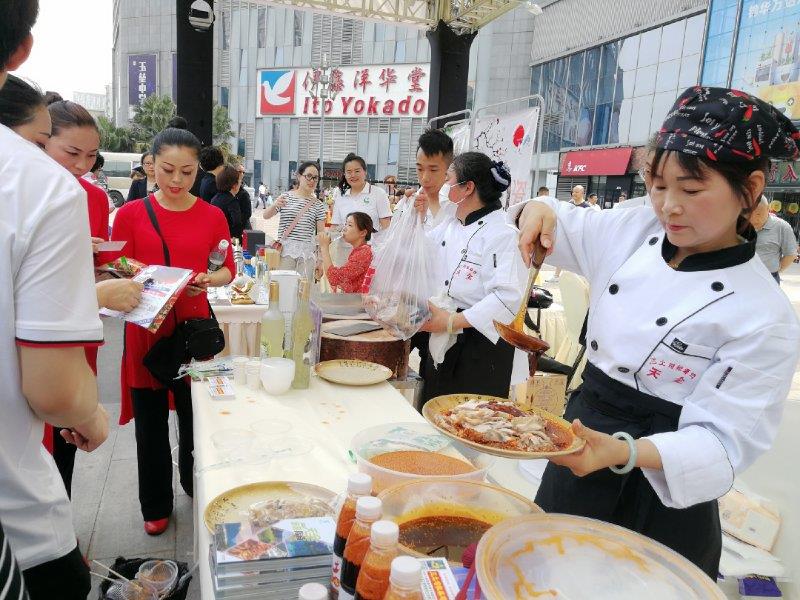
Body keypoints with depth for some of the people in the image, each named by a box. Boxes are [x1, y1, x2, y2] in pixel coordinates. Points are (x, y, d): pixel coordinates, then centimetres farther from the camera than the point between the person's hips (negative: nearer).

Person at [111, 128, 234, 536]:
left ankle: (197, 487, 38)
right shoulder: (130, 214, -2)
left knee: (196, 415, 11)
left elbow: (228, 270, 6)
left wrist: (209, 280, -14)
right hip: (146, 331, 0)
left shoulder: (212, 216, 0)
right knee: (151, 422, 9)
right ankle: (156, 505, 30)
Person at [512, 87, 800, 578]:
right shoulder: (636, 232, -5)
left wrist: (624, 452, -34)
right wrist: (539, 210, -12)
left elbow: (725, 441, -18)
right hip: (581, 443, 5)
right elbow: (563, 226, 11)